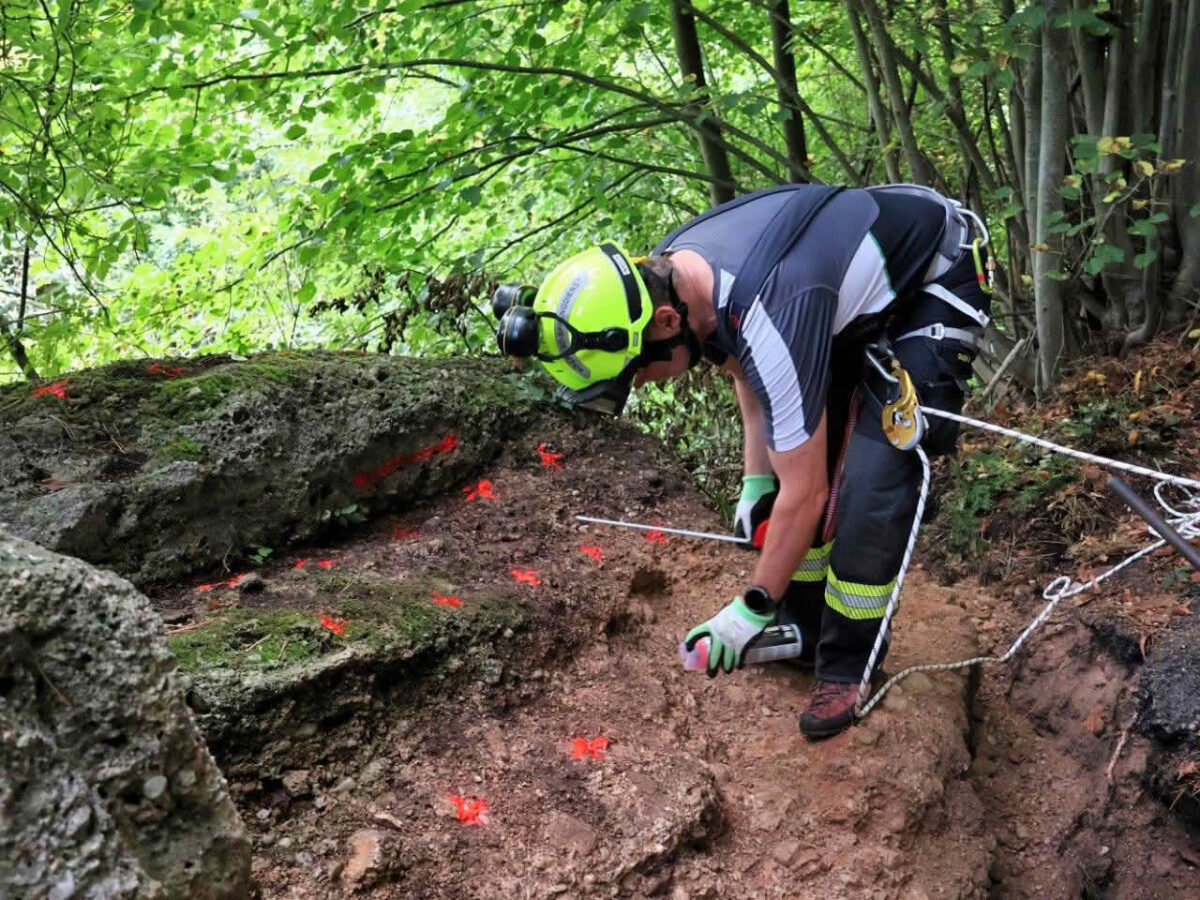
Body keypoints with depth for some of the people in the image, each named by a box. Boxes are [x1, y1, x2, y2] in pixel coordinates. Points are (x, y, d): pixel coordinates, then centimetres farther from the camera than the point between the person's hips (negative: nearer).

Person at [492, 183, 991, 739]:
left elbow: (805, 496, -32)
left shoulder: (769, 317, -41)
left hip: (936, 282, -8)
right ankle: (805, 628, 21)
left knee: (872, 482, -17)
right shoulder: (663, 274, -15)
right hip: (859, 287, 8)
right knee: (800, 457, 4)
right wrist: (755, 481, 3)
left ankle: (846, 667, 0)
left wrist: (752, 612, -20)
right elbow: (746, 369, 7)